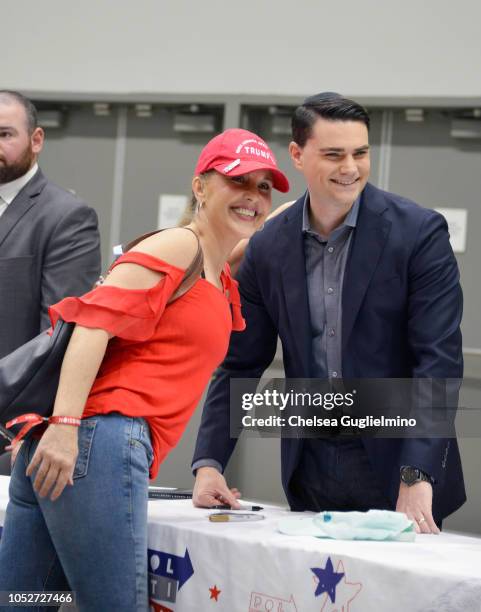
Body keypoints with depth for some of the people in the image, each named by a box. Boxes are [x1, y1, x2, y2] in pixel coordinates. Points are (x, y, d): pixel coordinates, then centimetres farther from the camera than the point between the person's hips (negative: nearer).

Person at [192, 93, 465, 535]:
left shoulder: (419, 232, -9)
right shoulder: (269, 248, 2)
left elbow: (439, 360, -14)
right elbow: (240, 364, 8)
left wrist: (417, 478, -23)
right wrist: (209, 463, -3)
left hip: (394, 463, -3)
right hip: (310, 473, 3)